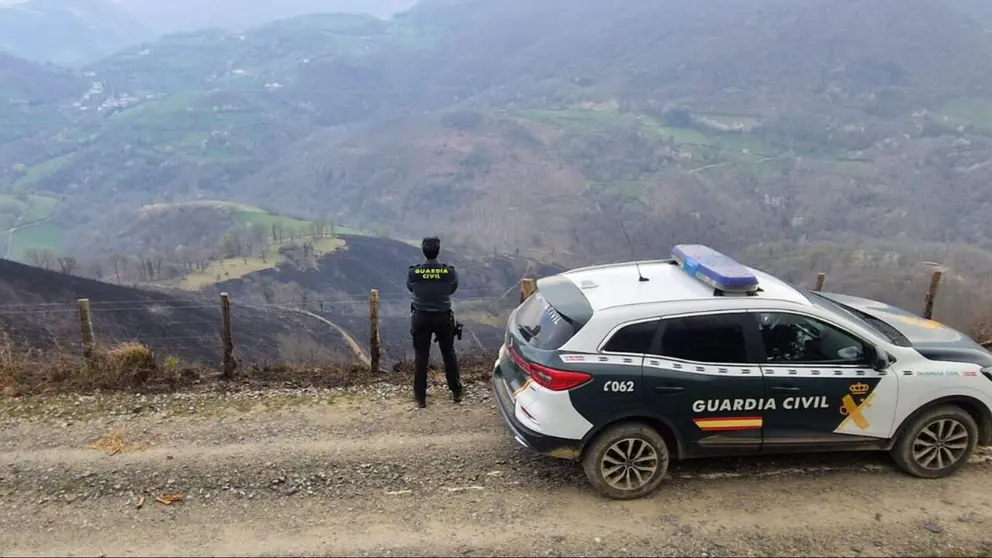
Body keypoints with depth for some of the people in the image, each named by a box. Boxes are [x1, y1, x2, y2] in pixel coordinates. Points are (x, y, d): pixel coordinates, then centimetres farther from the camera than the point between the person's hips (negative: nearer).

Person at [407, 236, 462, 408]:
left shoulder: (413, 271, -14)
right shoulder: (450, 271, -14)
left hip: (421, 318, 0)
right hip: (444, 317, 1)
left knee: (421, 357, 10)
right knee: (449, 353, 18)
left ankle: (421, 397, 16)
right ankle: (456, 392, 29)